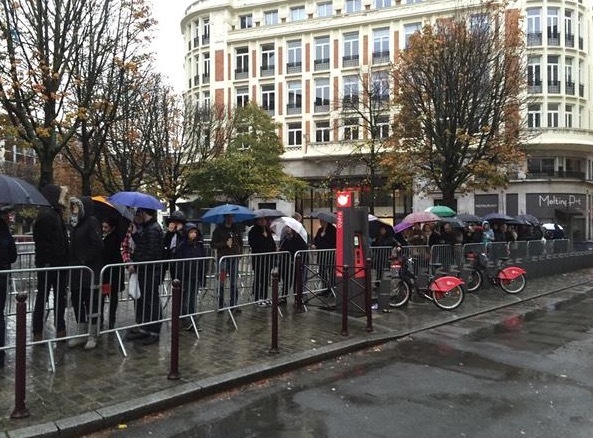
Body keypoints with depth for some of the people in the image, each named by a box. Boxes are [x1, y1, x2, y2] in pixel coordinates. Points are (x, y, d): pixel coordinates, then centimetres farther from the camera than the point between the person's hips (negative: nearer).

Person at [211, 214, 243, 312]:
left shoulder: (236, 229, 12)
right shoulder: (219, 229, -1)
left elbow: (240, 241, 24)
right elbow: (213, 244, -5)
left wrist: (239, 250, 7)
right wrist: (225, 243, -16)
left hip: (234, 258, 4)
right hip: (223, 258, -4)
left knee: (234, 283, 6)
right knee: (221, 283, 0)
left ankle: (234, 304, 13)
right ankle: (220, 305, 9)